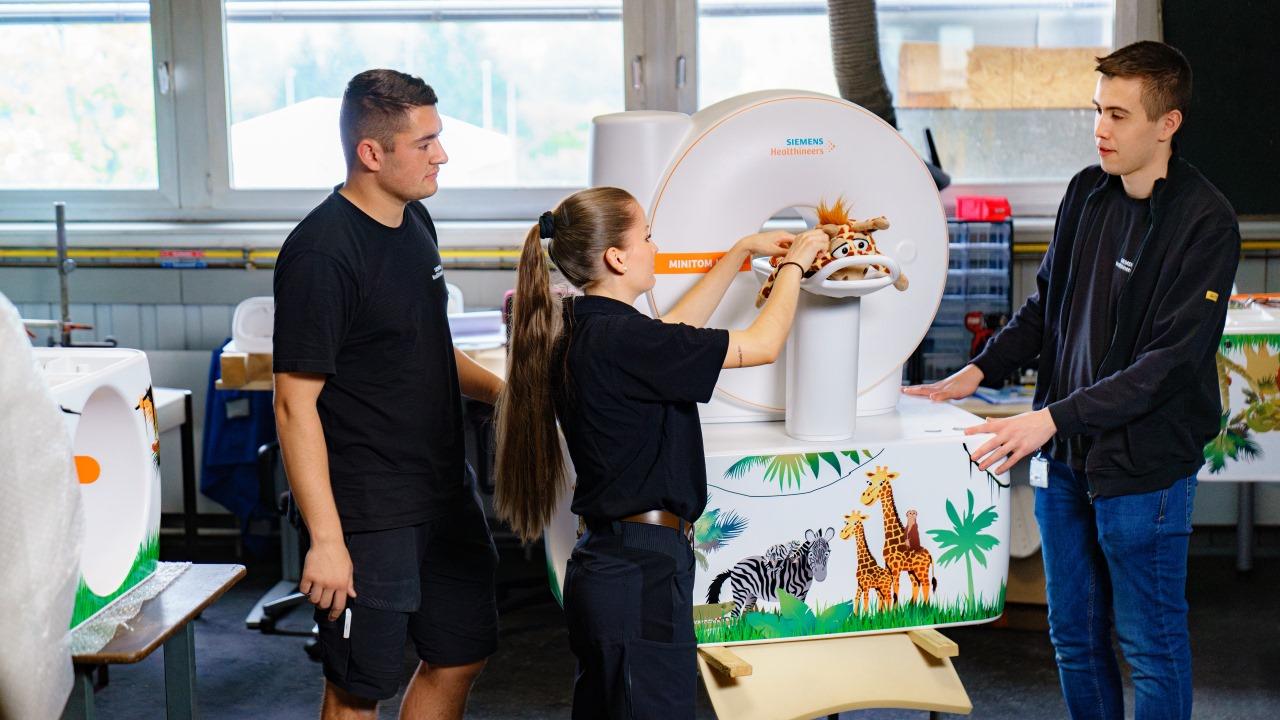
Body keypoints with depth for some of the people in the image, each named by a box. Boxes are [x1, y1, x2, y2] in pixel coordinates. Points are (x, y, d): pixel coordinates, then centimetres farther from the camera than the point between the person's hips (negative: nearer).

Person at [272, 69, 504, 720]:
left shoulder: (414, 221, 7)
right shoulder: (321, 254, -19)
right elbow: (296, 403, -20)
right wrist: (325, 539, -22)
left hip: (445, 495, 9)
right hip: (367, 516, -8)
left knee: (460, 657, 18)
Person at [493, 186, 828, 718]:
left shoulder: (577, 331, 7)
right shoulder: (622, 340, -20)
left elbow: (678, 329, 24)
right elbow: (763, 345, -12)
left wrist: (742, 251, 27)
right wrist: (794, 263, 5)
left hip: (600, 563, 10)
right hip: (641, 572, -10)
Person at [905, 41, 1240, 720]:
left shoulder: (1204, 222, -15)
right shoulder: (1087, 191, 5)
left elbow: (1171, 360, -20)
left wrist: (1054, 417, -26)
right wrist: (977, 371, 3)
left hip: (1143, 462, -6)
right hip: (1064, 451, 6)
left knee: (1152, 643, 8)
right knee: (1074, 635, 17)